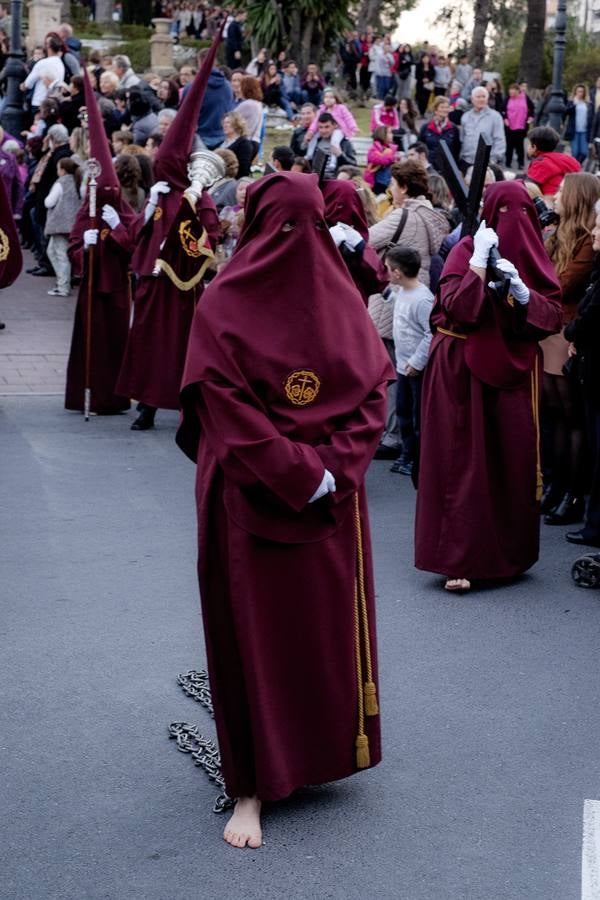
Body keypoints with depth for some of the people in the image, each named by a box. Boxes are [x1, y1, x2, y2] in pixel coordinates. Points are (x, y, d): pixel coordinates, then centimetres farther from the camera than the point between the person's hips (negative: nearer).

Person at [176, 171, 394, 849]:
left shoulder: (223, 303, -8)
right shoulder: (343, 300, -1)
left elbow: (225, 411, -14)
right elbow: (374, 395, -6)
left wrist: (312, 474, -10)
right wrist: (325, 471, -10)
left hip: (248, 498, -1)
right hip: (337, 505, 1)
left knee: (253, 630, 7)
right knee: (329, 624, 10)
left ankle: (256, 779, 16)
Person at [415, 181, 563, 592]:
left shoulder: (534, 257, 8)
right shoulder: (466, 251, -3)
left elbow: (553, 317, -1)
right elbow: (456, 307, -17)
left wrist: (521, 291, -15)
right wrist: (479, 263, -19)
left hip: (514, 374, 4)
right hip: (464, 373, -4)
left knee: (514, 463, 5)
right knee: (464, 462, -4)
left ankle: (509, 553, 19)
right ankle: (459, 558, 0)